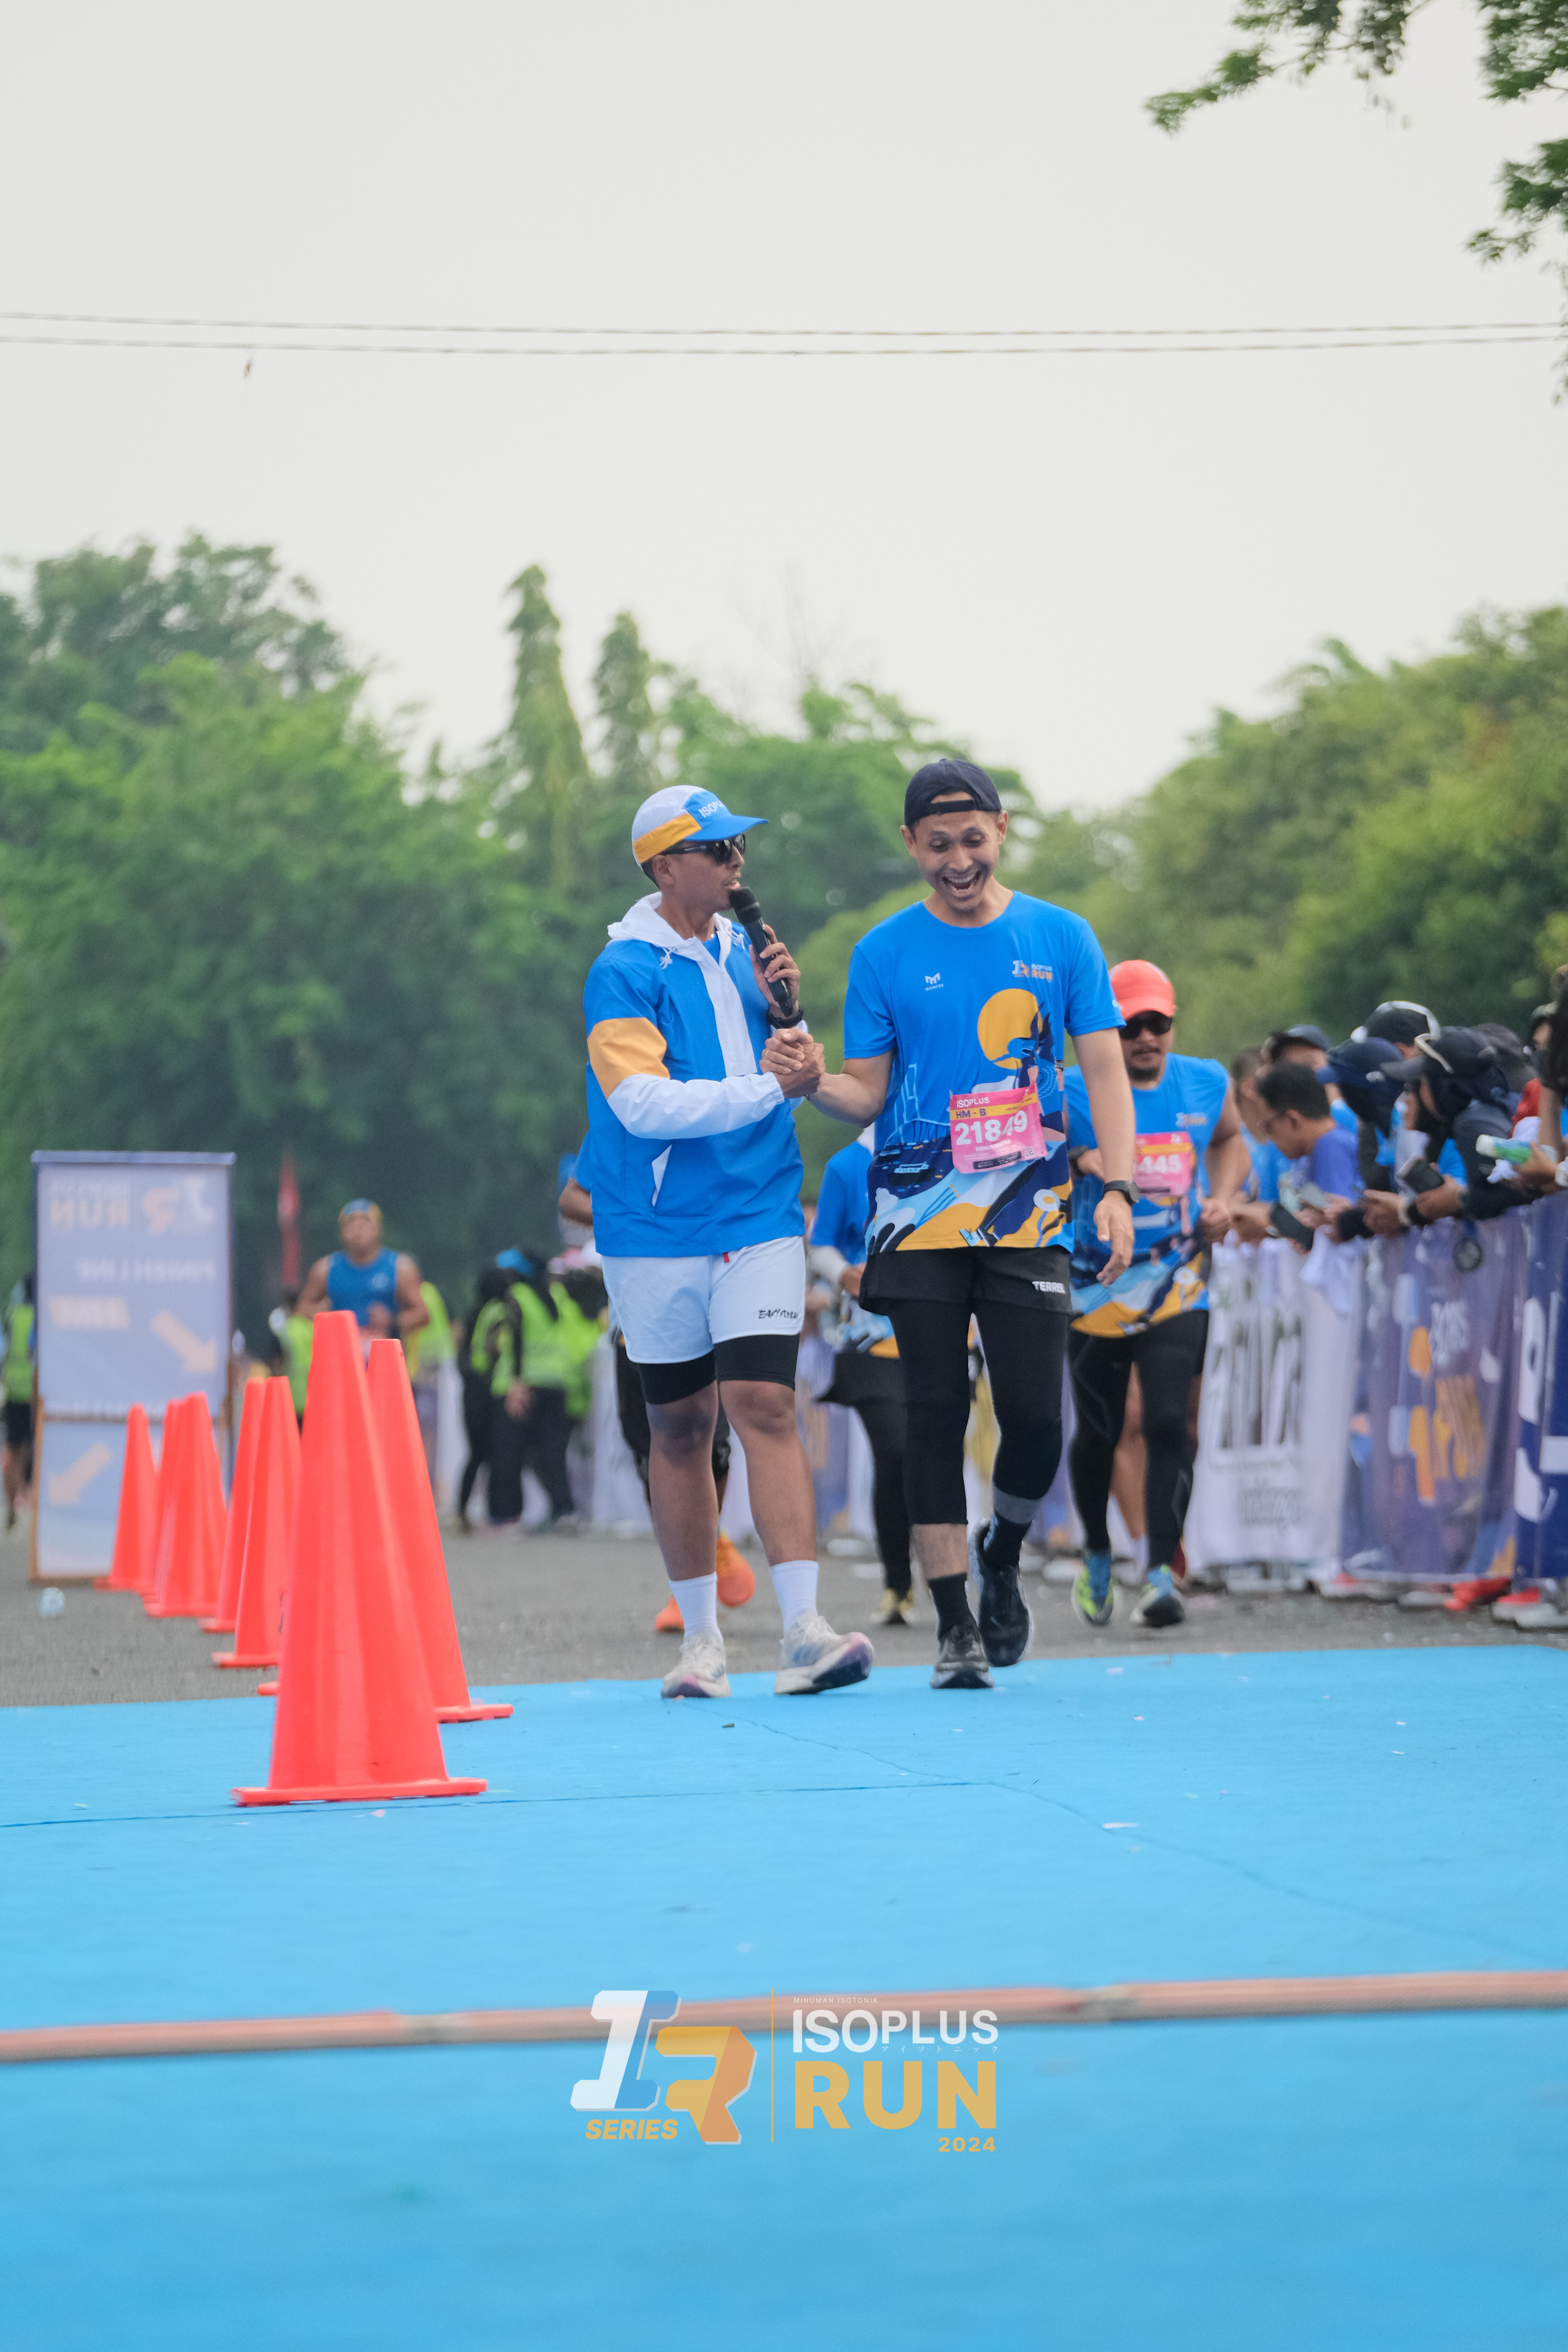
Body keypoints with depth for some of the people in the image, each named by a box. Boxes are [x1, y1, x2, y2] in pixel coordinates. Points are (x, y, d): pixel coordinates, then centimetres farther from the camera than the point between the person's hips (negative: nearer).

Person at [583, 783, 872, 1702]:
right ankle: (702, 1637, 16)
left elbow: (804, 1078, 14)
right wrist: (764, 1087, -14)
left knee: (765, 1405, -11)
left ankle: (805, 1628, -17)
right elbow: (644, 1104, -19)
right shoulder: (625, 974, -7)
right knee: (681, 1427, 6)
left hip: (761, 1221, 3)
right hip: (659, 1236, -3)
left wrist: (787, 1016, -5)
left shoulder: (745, 953, 10)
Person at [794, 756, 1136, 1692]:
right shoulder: (885, 954, 4)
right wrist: (809, 1082, -17)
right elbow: (867, 1095, 5)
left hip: (1028, 1218, 0)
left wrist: (1118, 1191, -8)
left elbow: (1105, 1070, 4)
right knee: (936, 1417, -2)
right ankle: (956, 1625, 5)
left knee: (1037, 1420, -7)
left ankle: (1002, 1559, 23)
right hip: (920, 1218, 0)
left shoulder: (1062, 938, 6)